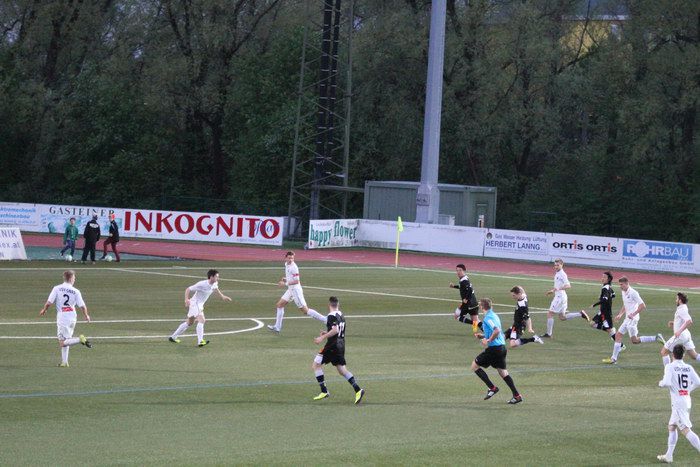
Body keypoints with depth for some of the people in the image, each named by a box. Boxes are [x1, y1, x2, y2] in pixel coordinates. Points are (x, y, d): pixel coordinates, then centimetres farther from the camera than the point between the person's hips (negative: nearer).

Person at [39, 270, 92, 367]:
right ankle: (64, 362, 18)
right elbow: (82, 306, -3)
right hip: (72, 318, 4)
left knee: (62, 343, -2)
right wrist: (86, 316, 16)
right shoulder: (76, 291, -3)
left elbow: (49, 302, -8)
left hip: (62, 318, -4)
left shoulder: (57, 289, -6)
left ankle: (80, 339, -23)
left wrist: (44, 310, 14)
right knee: (65, 341, 18)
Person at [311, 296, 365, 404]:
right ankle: (358, 390, -1)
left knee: (316, 365, 2)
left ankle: (324, 391, -1)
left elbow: (335, 330, -26)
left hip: (332, 345, -8)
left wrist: (323, 337, -22)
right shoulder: (341, 316, 13)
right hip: (341, 345, 8)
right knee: (342, 370, 13)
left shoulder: (331, 316, -14)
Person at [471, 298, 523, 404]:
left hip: (493, 348, -9)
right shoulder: (494, 316, 15)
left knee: (475, 365, 4)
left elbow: (497, 331, -30)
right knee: (502, 371, 15)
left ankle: (492, 388, -1)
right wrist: (483, 336, 20)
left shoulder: (488, 318, -15)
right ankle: (517, 396, 9)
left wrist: (488, 341, -22)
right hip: (502, 347, 9)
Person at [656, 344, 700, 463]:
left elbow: (667, 382, -20)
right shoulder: (689, 368, 7)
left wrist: (661, 383, 3)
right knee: (671, 427, 20)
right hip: (687, 400, 7)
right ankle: (668, 456, 24)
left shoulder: (670, 366, -8)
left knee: (686, 430, -11)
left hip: (677, 402, -7)